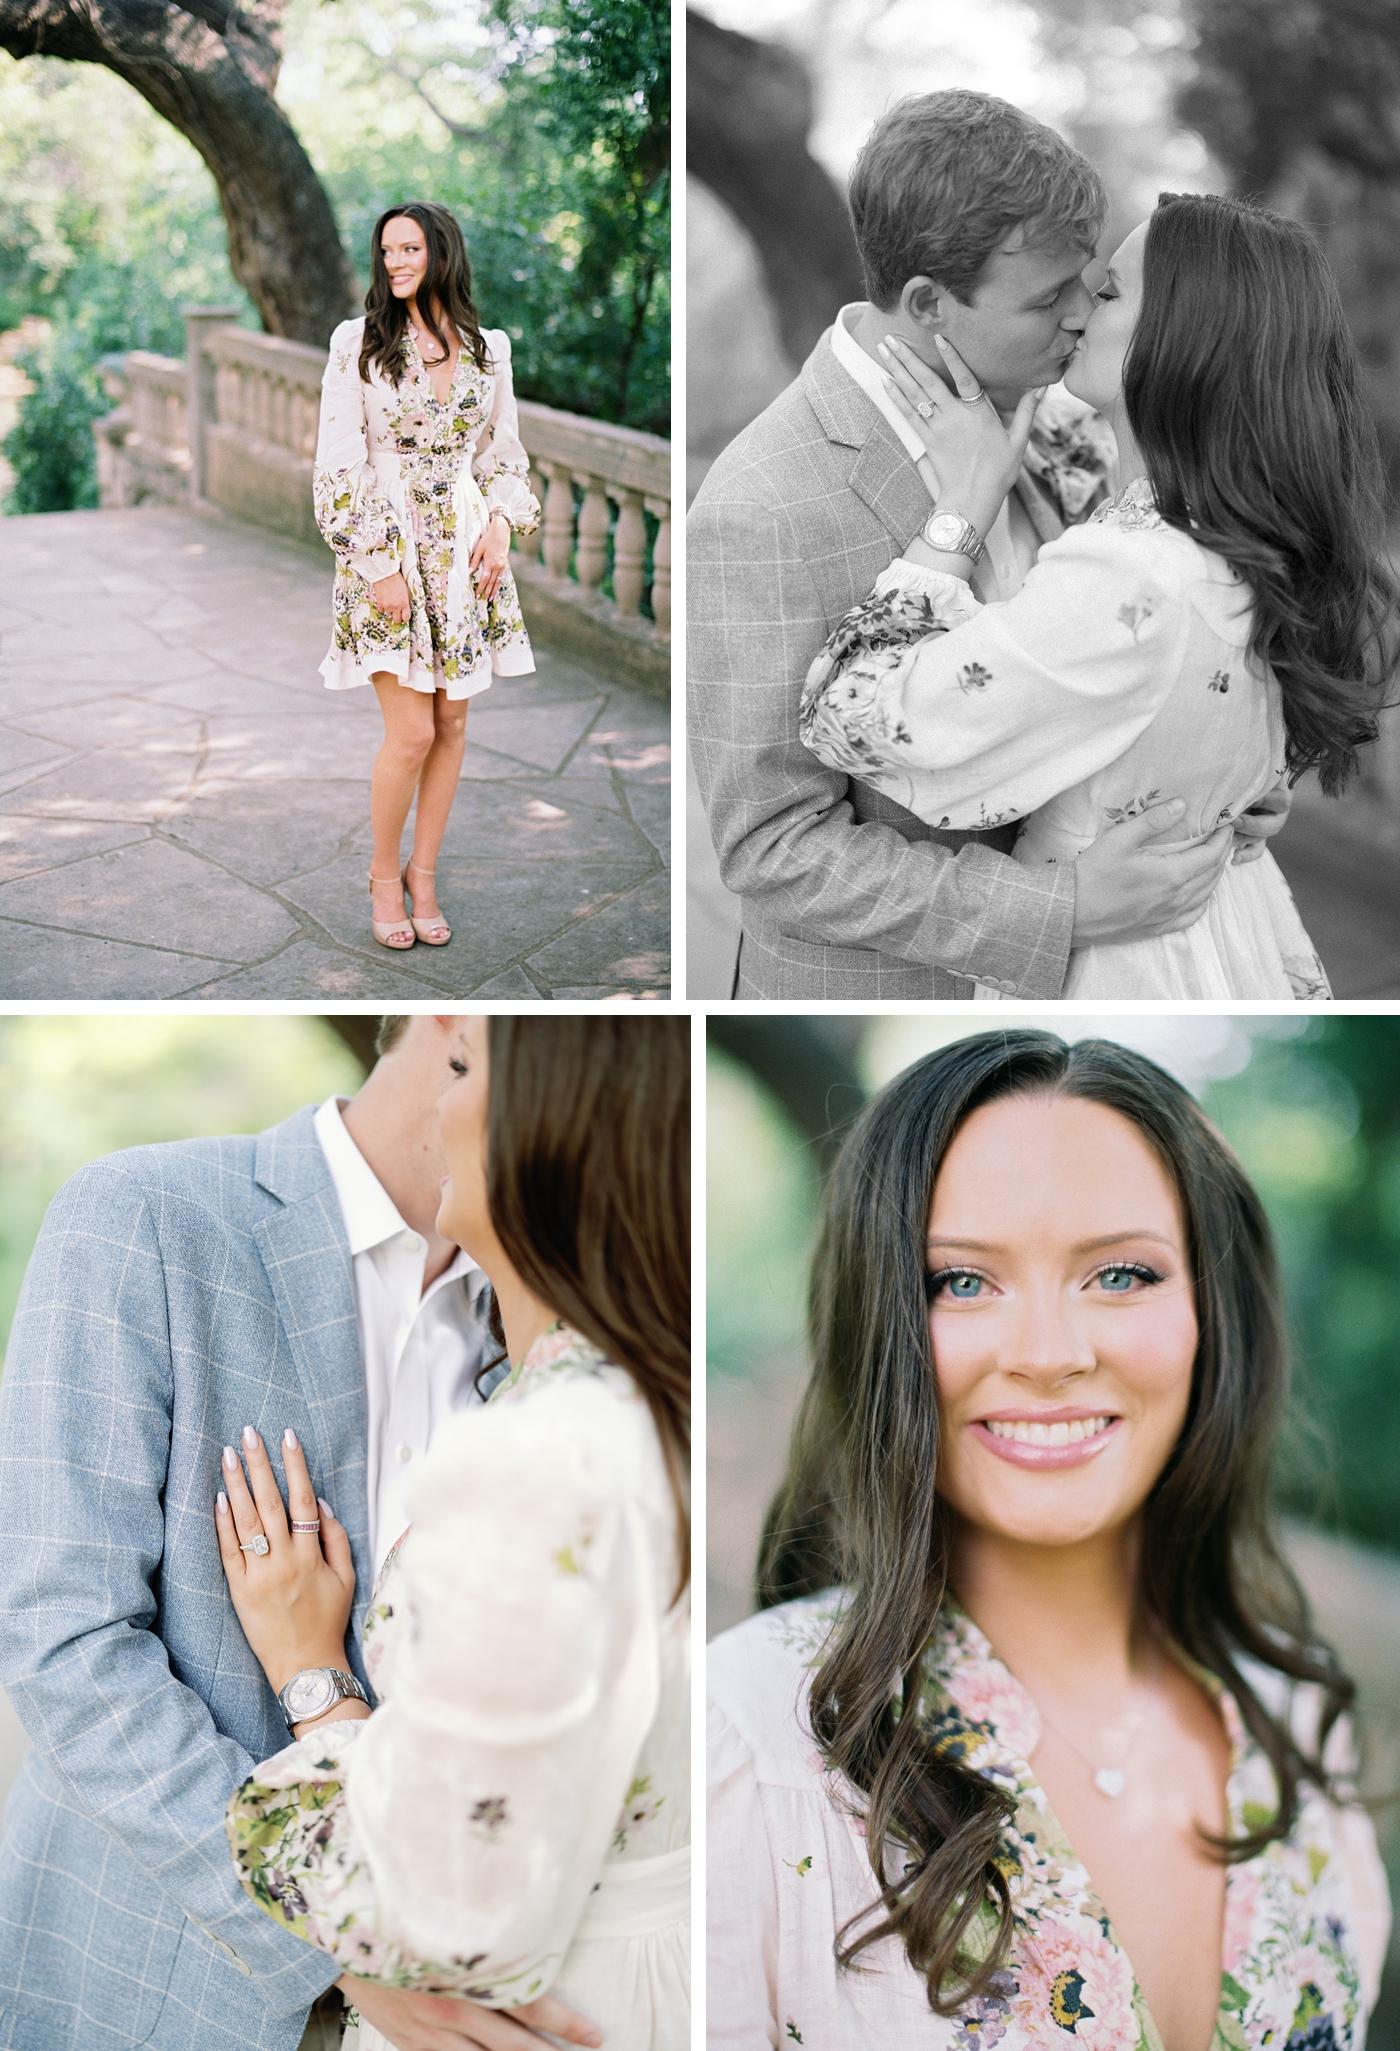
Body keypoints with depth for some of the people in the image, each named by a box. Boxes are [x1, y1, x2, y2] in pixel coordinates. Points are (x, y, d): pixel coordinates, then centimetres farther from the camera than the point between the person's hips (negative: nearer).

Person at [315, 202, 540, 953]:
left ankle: (423, 875, 19)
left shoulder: (488, 347, 8)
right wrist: (380, 565, -13)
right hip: (388, 549, -4)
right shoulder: (357, 342, -3)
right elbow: (339, 464, -6)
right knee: (411, 732, -8)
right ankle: (384, 875, 12)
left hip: (464, 551, 4)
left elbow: (505, 451, 15)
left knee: (453, 725, 5)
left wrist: (501, 525, -3)